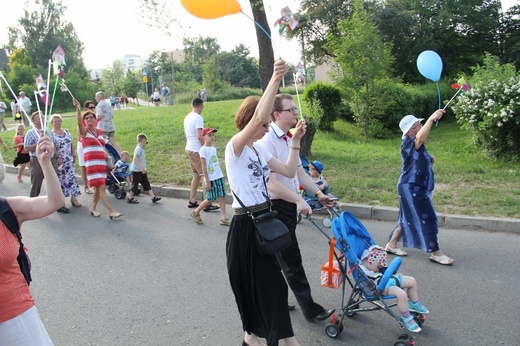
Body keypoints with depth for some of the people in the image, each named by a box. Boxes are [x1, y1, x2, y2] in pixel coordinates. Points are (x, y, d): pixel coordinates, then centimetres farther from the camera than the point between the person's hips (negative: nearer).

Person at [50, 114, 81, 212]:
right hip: (58, 160, -5)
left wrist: (74, 155, 7)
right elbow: (52, 147, -11)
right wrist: (57, 158, -19)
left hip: (69, 159, 5)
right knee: (60, 179, -2)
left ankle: (74, 198, 8)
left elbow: (71, 144, 13)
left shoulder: (66, 131, 13)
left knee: (72, 177, 2)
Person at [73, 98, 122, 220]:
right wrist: (78, 108, -32)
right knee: (101, 187, -12)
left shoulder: (99, 131, 15)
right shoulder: (84, 131, 1)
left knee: (98, 187, 7)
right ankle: (111, 211, -14)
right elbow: (79, 122, -20)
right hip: (91, 162, -6)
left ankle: (93, 208, 24)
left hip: (102, 162, 6)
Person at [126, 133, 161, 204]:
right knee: (135, 184, 1)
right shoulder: (138, 149, -16)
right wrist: (142, 167, -31)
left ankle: (153, 197, 8)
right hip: (137, 171, -9)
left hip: (142, 171, 9)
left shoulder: (142, 149, 13)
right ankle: (130, 198, 13)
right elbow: (135, 158, -28)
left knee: (146, 184, 8)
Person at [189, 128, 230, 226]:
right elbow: (204, 166, -11)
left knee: (222, 197, 1)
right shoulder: (203, 150, -9)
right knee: (210, 199, 1)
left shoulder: (214, 148, 12)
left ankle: (223, 218, 4)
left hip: (219, 177, 6)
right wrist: (207, 181, -13)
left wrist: (220, 175, 16)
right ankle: (196, 212, 21)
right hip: (210, 179, -6)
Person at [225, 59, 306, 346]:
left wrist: (295, 142, 5)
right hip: (244, 225, -8)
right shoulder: (235, 147, -14)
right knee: (250, 284, 8)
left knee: (271, 283, 12)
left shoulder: (260, 150, 10)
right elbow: (257, 117, -32)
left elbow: (289, 171, 12)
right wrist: (275, 80, -34)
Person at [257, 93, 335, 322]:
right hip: (277, 207, -9)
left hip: (290, 205, 9)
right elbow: (271, 184, -26)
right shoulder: (267, 141, -20)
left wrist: (318, 193, 5)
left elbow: (300, 171, 13)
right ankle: (310, 309, 16)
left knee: (278, 258, 19)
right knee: (292, 260, 3)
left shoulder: (290, 139, 9)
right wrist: (299, 200, -30)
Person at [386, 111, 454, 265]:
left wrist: (429, 159, 11)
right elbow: (421, 137, -42)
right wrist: (431, 118, -54)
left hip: (417, 187, 10)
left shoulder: (416, 145, 13)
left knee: (408, 218, 16)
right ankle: (435, 253, 3)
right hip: (412, 188, -10)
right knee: (427, 218, -6)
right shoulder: (408, 143, -18)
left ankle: (391, 245, 26)